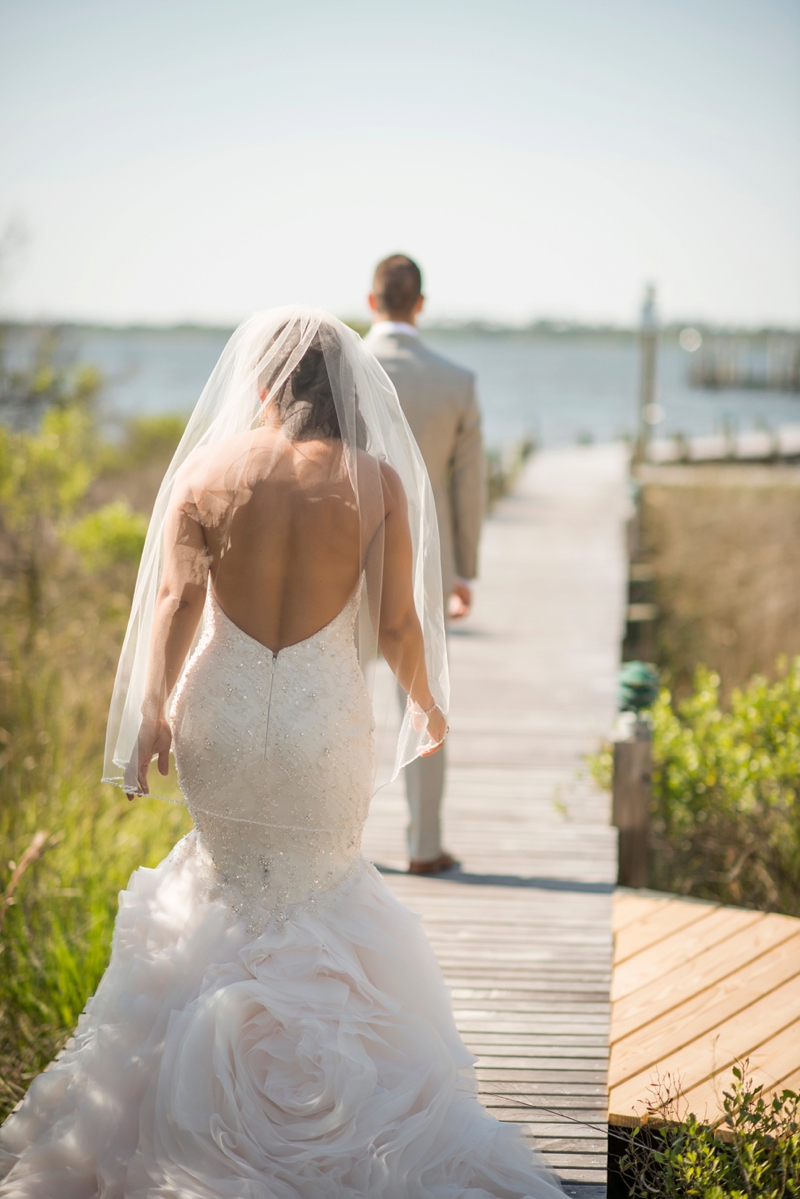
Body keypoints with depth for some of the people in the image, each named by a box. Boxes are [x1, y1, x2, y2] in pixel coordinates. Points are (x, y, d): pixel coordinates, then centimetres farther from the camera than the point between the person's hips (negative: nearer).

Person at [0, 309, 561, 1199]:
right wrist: (427, 704, 10)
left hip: (220, 710, 2)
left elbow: (176, 597, -13)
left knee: (232, 884, 22)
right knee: (322, 893, 18)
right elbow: (397, 623, -6)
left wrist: (153, 708, -14)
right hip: (326, 715, -1)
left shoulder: (206, 468, -4)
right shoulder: (376, 480, -7)